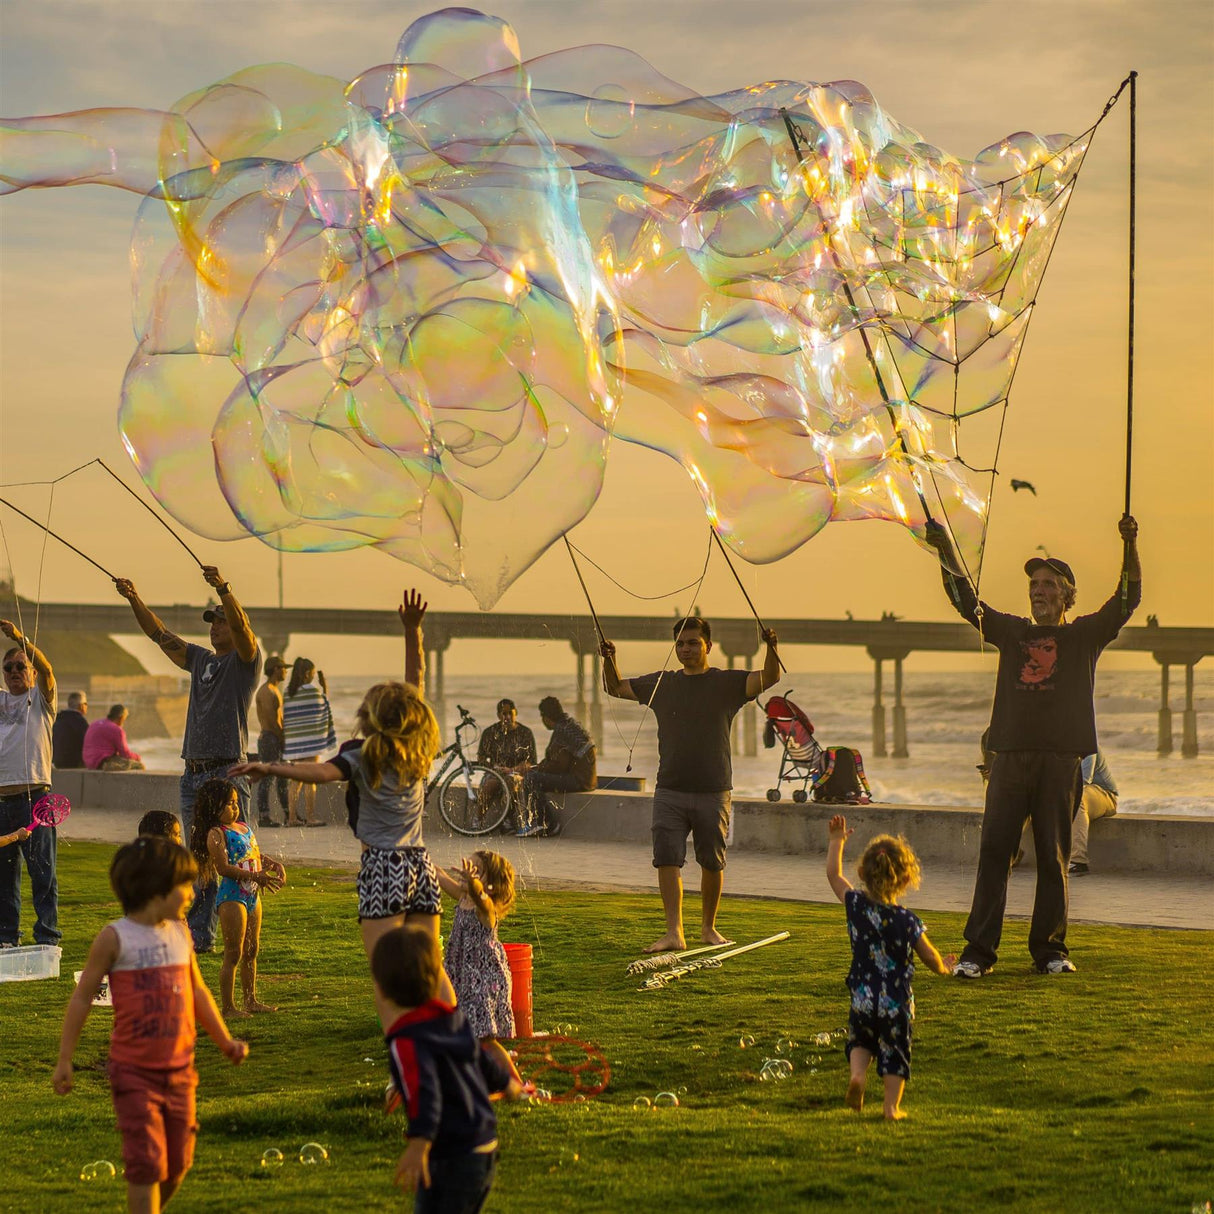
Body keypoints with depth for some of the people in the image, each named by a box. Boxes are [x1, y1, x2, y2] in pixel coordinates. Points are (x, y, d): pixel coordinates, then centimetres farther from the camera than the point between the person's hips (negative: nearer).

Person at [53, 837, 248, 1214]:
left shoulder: (180, 933, 7)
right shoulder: (114, 938, -9)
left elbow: (197, 992, 19)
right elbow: (82, 998, -4)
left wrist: (225, 1041, 18)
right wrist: (64, 1060, -3)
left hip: (179, 1069, 6)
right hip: (134, 1071, -6)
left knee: (178, 1164, 11)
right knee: (147, 1162, -9)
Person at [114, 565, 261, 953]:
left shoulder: (245, 660, 0)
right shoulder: (200, 659, 19)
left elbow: (241, 626, -18)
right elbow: (160, 635, 18)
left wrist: (222, 588, -32)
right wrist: (134, 599, 7)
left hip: (228, 772, -7)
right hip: (193, 774, 7)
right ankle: (200, 936, 14)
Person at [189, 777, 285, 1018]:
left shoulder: (244, 828, 14)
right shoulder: (216, 834, -12)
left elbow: (257, 856, 23)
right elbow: (223, 867, -21)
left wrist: (275, 865, 4)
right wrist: (256, 876, -26)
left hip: (252, 896, 8)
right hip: (231, 896, -8)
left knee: (251, 952, 15)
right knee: (233, 953, -6)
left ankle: (251, 1000, 26)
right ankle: (227, 1005, -2)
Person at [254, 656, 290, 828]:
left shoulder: (275, 690, 18)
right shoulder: (266, 691, -14)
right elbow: (272, 721, -18)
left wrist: (284, 737, 10)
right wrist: (283, 738, -11)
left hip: (278, 738, 10)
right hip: (269, 738, -10)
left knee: (283, 776, 12)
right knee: (267, 778, -7)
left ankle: (288, 814, 17)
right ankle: (263, 816, -5)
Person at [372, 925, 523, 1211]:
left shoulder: (407, 1042, -18)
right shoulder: (453, 1018, 9)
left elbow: (424, 1091, -34)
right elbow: (482, 1059, 27)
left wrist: (419, 1145, -46)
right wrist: (506, 1082, 48)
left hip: (451, 1161, -9)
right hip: (486, 1151, 9)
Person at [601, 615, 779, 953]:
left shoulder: (726, 683, 2)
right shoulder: (661, 684, 10)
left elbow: (769, 678, -11)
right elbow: (616, 688, 16)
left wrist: (771, 649, -30)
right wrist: (609, 661, -3)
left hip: (713, 793, -2)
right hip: (670, 792, 2)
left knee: (712, 863, 6)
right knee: (667, 859, -9)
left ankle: (708, 927, 24)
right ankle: (674, 932, -12)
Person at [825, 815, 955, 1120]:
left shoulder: (855, 904, -7)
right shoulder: (908, 922, -11)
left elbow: (833, 874, 10)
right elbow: (933, 961, -2)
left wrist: (837, 840, 21)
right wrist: (944, 966, 21)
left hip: (863, 998, 2)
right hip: (897, 1002, -2)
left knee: (860, 1040, 23)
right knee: (895, 1053, 12)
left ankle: (857, 1073, -4)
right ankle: (892, 1106, 9)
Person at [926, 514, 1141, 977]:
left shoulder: (1084, 635, 10)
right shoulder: (1011, 632, 17)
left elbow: (1127, 600, 0)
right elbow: (965, 600, 15)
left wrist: (1130, 546, -14)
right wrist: (945, 553, 2)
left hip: (1061, 761, -2)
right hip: (1010, 758, 2)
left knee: (1053, 858, 1)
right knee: (993, 851, -4)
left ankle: (1050, 949, 9)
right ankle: (978, 950, -3)